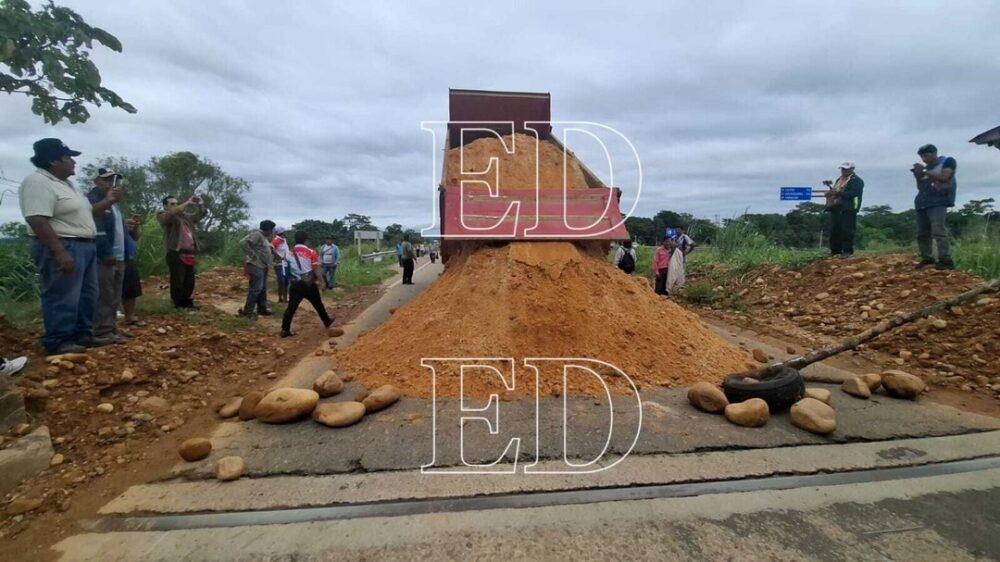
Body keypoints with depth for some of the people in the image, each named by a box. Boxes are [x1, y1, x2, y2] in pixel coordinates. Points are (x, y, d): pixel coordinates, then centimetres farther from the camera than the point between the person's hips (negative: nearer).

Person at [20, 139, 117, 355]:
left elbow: (82, 213, 29)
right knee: (63, 298, -6)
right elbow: (38, 221, -24)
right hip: (62, 248, -10)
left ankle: (83, 335, 23)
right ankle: (57, 342, 3)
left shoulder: (64, 184, 18)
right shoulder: (37, 183, -14)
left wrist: (108, 201, 18)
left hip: (84, 246, 11)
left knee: (87, 295, 14)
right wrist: (60, 253, -29)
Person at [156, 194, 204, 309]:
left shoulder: (185, 216, 21)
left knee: (189, 281, 11)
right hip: (176, 254, -6)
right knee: (178, 281, -5)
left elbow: (200, 215, 26)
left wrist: (199, 204, 6)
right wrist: (187, 203, -18)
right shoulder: (163, 216, 3)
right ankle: (178, 305, 1)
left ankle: (188, 303, 20)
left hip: (189, 253, 7)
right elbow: (173, 213, -19)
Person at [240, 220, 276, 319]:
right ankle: (247, 311, -1)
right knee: (255, 289, -9)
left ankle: (262, 309, 24)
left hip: (263, 267, 10)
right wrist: (252, 255, -22)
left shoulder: (264, 237, 17)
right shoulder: (256, 234, -13)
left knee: (263, 289, 15)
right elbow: (243, 242, -24)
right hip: (256, 266, -10)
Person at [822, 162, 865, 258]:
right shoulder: (839, 180, 24)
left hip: (847, 209, -8)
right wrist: (830, 187, 11)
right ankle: (835, 250, 13)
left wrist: (838, 193, -24)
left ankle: (847, 251, -7)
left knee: (846, 230, -10)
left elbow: (853, 193, -17)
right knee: (834, 230, 7)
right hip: (835, 208, 8)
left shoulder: (856, 180, -2)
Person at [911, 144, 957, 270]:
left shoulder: (948, 161, 6)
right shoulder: (926, 168, 23)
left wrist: (925, 172, -7)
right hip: (922, 203, 7)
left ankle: (946, 261, -21)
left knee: (938, 231, -19)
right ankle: (927, 259, 8)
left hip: (938, 202, -7)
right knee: (922, 233, 3)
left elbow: (944, 178, -9)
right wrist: (918, 176, 9)